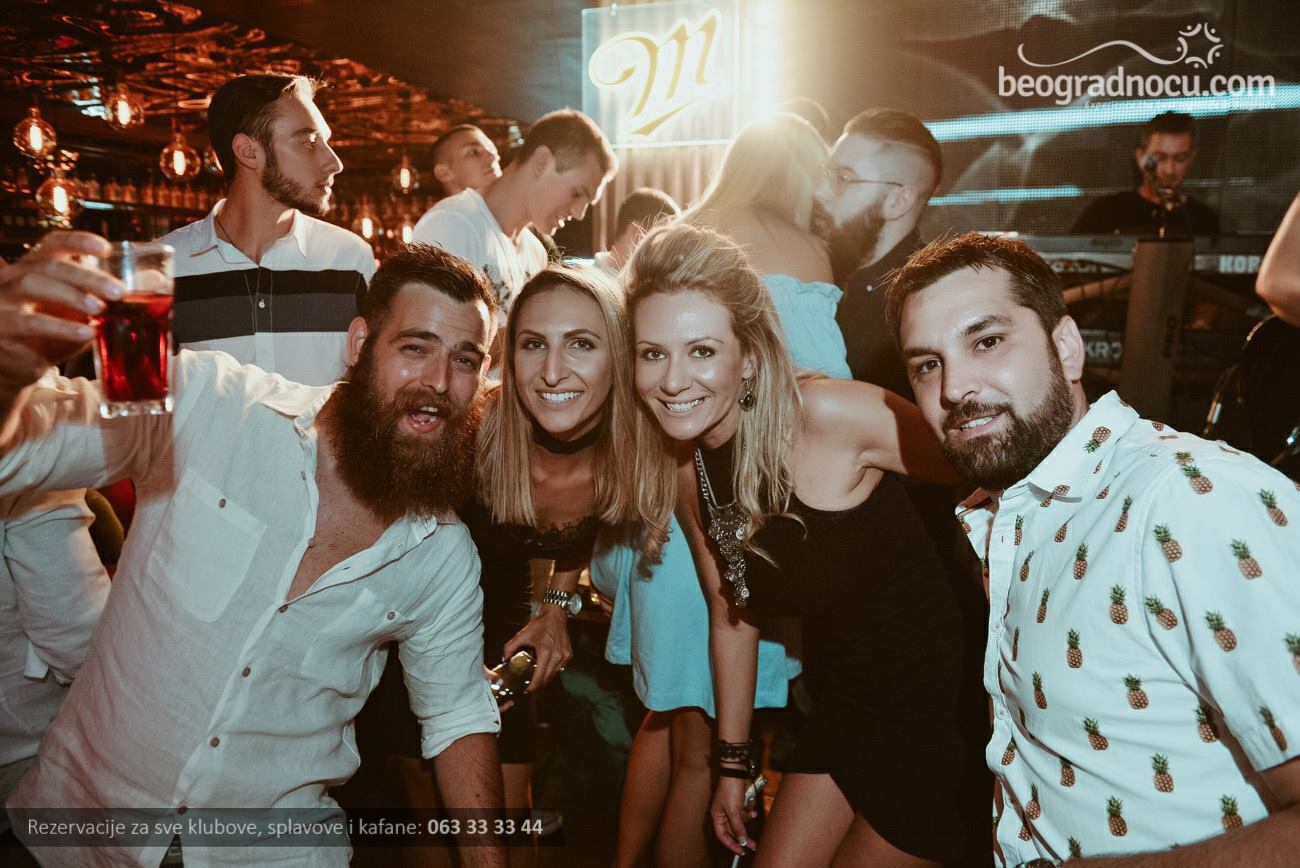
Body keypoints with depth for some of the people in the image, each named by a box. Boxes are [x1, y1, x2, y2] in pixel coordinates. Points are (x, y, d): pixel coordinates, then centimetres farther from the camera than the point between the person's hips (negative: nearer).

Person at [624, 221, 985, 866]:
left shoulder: (828, 415, -26)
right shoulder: (686, 464, -5)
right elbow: (730, 613, 5)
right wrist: (733, 762, 11)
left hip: (940, 694, -5)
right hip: (847, 697, 6)